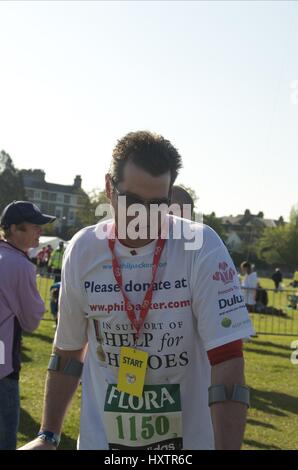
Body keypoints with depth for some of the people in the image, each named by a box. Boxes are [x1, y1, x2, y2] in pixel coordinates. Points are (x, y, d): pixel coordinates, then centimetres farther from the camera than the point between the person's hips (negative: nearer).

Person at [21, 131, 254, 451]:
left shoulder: (202, 248, -15)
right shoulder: (82, 251, -5)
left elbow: (227, 360, -20)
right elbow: (69, 349, 7)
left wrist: (227, 448, -27)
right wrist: (48, 437, 8)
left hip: (190, 437, -2)